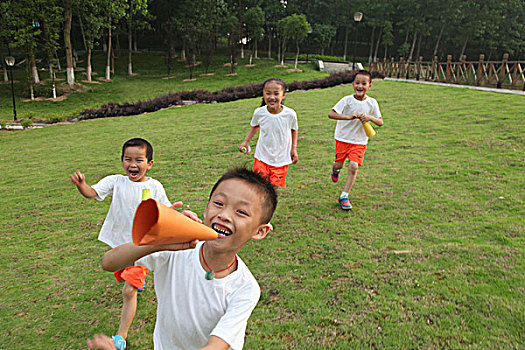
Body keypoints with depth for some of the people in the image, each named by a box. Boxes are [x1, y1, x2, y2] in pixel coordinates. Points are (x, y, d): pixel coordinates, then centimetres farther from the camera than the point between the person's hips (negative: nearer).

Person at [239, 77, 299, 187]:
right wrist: (246, 141, 5)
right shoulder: (259, 112, -12)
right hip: (262, 158, 1)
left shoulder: (290, 114, -16)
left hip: (281, 160, -1)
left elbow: (294, 130, 5)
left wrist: (294, 148, 1)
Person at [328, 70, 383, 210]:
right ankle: (335, 170, 49)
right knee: (339, 164, 8)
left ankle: (344, 196, 2)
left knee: (353, 167, -10)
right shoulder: (347, 100, -13)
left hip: (359, 141, 1)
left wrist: (370, 117, -25)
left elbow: (380, 122, -3)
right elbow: (331, 114, -23)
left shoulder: (372, 103, -5)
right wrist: (349, 117, -36)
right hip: (343, 138, -1)